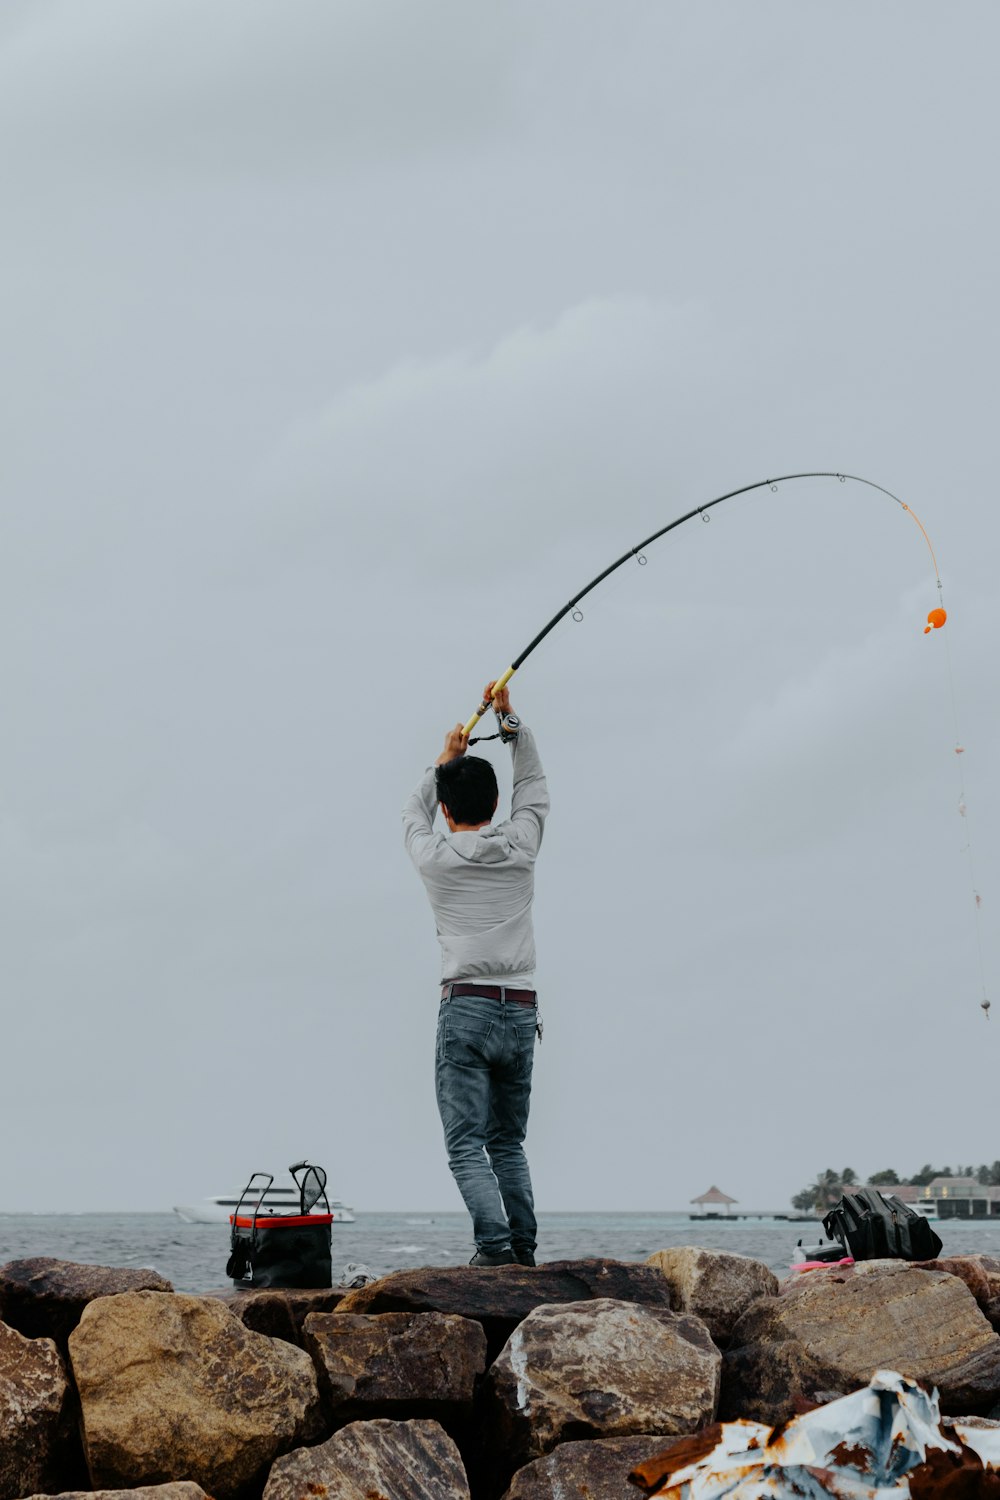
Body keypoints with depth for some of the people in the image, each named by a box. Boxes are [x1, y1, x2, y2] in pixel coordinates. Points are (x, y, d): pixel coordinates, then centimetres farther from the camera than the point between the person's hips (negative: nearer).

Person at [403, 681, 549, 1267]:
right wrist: (511, 719, 26)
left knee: (467, 1144, -7)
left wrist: (443, 762, 36)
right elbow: (534, 786, 26)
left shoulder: (435, 857, 3)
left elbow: (413, 814, 27)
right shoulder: (520, 847, 7)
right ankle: (524, 1250, 6)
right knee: (508, 1141, 14)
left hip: (466, 1009, -3)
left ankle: (495, 1245, -24)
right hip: (522, 1011, 3)